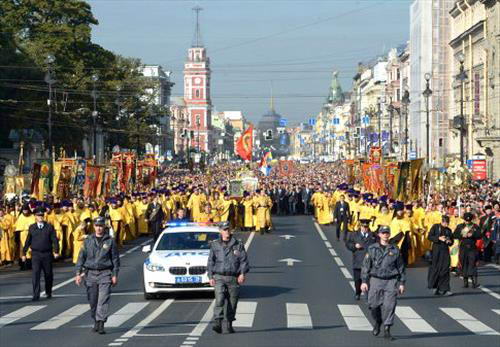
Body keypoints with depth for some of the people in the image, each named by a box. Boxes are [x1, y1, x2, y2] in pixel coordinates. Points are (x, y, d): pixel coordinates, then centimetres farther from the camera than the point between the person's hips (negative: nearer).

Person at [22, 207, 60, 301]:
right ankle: (36, 295, -12)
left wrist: (56, 251, -9)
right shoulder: (31, 228, 6)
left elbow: (54, 239, 0)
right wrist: (24, 253, 11)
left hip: (47, 253, 0)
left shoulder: (49, 227, 2)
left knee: (48, 274, 10)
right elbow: (28, 241, 10)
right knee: (35, 274, -11)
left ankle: (48, 292, 29)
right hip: (36, 254, 0)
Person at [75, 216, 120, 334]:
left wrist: (115, 275, -1)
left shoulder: (110, 241, 2)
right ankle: (96, 322, 22)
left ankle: (101, 323, -14)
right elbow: (81, 257, 9)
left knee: (103, 300, -11)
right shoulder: (88, 240, 8)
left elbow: (115, 259, 4)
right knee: (92, 300, 7)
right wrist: (78, 273, 1)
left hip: (105, 273, -3)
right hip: (90, 273, 3)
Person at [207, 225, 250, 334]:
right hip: (219, 277, -1)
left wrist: (243, 273, -11)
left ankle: (229, 325, 17)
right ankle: (217, 323, -22)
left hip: (233, 278, 1)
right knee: (219, 300, -17)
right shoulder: (215, 245, 8)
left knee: (232, 302, 5)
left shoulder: (238, 245, 7)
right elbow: (210, 262, 10)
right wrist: (210, 277, 2)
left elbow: (244, 260, 3)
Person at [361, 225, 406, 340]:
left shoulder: (395, 250, 7)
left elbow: (401, 267, 12)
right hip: (375, 280, 0)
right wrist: (364, 281, -2)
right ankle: (377, 322, 28)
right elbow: (366, 265, 5)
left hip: (391, 281, 0)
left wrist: (402, 283, 8)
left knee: (389, 305, -9)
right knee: (374, 305, -1)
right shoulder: (372, 249, 5)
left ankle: (387, 329, -4)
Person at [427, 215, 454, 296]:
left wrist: (449, 241, -4)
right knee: (435, 269, 2)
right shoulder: (435, 227, 1)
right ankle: (434, 287, 19)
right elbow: (429, 237, -6)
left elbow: (452, 240, 20)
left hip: (445, 251, 3)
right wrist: (439, 238, -18)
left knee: (445, 270, -3)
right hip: (436, 251, -3)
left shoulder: (448, 230, 12)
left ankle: (444, 289, -2)